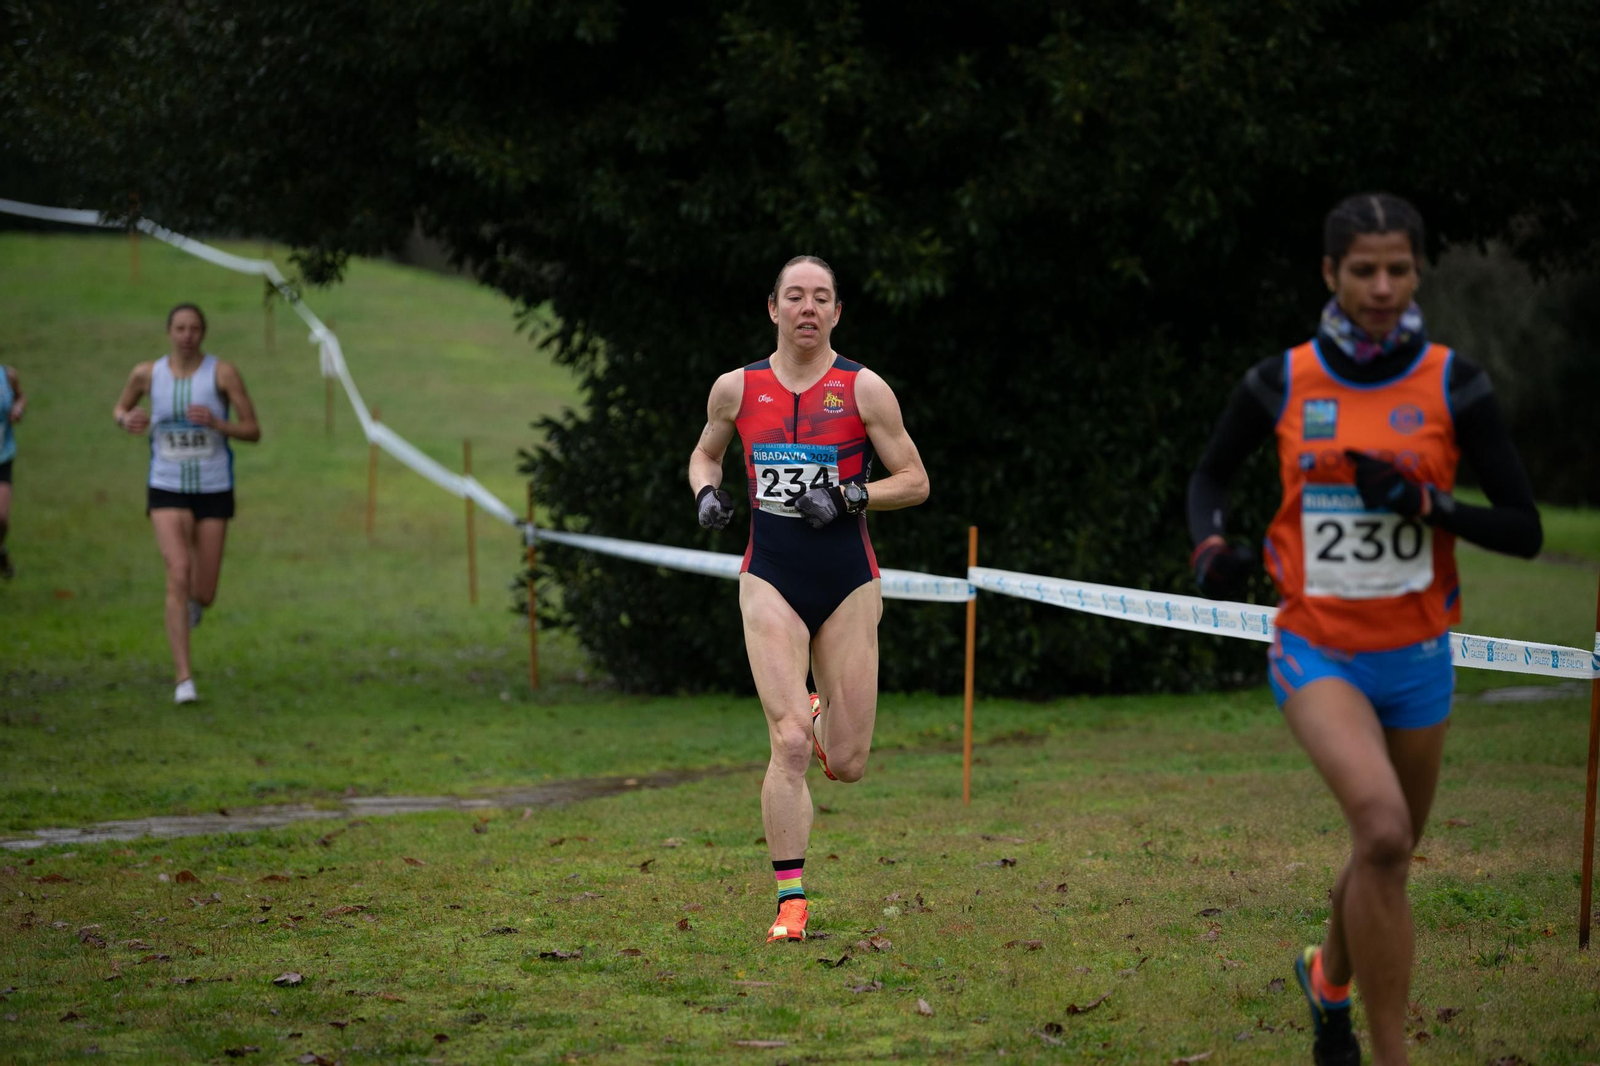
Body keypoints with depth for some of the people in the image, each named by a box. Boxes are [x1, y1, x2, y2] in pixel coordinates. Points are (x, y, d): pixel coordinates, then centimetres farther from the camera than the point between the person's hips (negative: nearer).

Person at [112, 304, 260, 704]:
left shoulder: (223, 373, -7)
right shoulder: (147, 373, -1)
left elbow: (253, 431, -5)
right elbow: (119, 409, 18)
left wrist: (216, 423, -25)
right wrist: (128, 420, -7)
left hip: (214, 491, 0)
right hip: (167, 490, 0)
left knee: (202, 595, 5)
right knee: (178, 576, -22)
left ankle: (196, 595, 48)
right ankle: (184, 679, -19)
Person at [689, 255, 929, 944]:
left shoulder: (863, 389, -3)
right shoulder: (736, 389, 3)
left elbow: (915, 481, 1)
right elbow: (704, 454, 22)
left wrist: (850, 498, -14)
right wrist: (707, 493, 0)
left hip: (848, 583, 0)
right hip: (771, 581, 0)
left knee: (847, 765, 4)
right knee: (789, 744, -15)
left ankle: (826, 719, 42)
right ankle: (790, 903, -7)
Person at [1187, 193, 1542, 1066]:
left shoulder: (1454, 386, -5)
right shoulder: (1280, 384, -4)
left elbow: (1524, 531, -5)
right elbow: (1208, 476, 13)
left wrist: (1426, 504, -21)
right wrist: (1209, 545, -7)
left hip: (1416, 658, 3)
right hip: (1318, 654, -2)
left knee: (1388, 855, 17)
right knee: (1383, 830, -27)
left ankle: (1328, 977, 51)